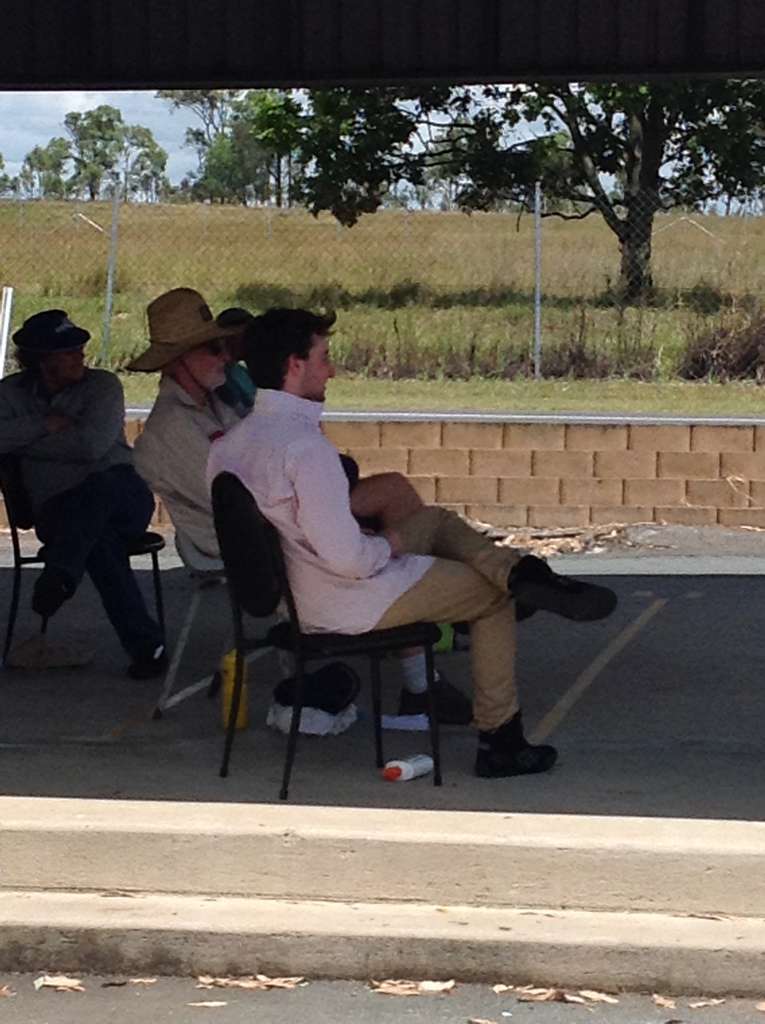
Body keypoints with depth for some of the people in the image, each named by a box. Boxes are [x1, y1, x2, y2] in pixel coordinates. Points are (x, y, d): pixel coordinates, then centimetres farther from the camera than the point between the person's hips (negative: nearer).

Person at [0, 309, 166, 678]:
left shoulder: (102, 385, 3)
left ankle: (59, 575, -54)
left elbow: (92, 444, -13)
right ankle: (145, 644, -41)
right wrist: (45, 425, -10)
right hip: (57, 508, 1)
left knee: (98, 487, -39)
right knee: (98, 539, -35)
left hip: (123, 494, -1)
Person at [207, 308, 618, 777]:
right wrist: (388, 545, -8)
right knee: (495, 598, 11)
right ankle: (500, 742, 17)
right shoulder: (306, 446, -27)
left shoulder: (227, 446, 0)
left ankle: (519, 572, 0)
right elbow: (347, 558, -30)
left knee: (434, 519, 23)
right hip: (354, 607, -9)